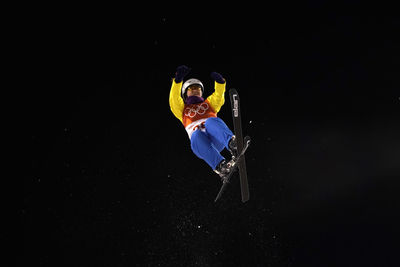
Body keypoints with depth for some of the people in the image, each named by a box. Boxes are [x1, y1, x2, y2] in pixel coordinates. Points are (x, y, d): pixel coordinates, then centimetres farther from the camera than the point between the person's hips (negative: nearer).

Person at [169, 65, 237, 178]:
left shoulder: (209, 103, 35)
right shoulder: (183, 109, 32)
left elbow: (219, 94, 15)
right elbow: (174, 98, 12)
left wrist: (220, 81, -5)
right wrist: (178, 80, -2)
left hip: (216, 138, 1)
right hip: (199, 141, -1)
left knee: (211, 121, -33)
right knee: (197, 135, -37)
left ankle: (232, 143, -61)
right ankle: (219, 165, -55)